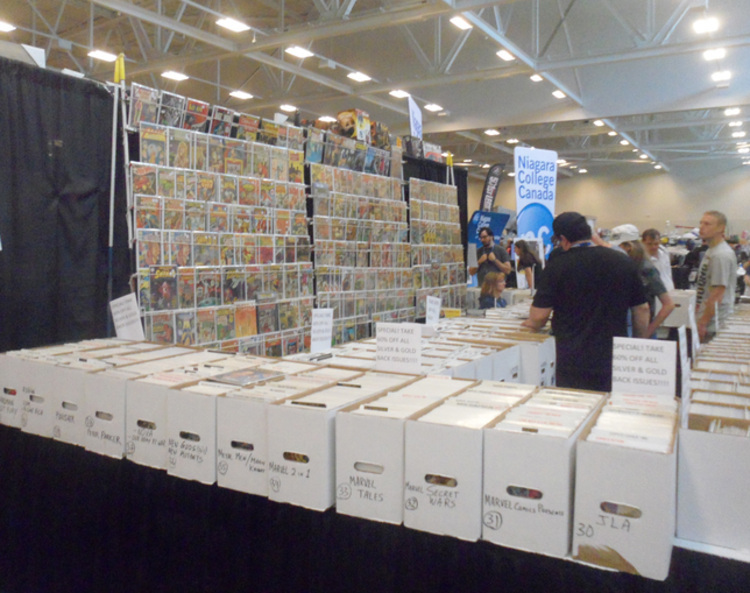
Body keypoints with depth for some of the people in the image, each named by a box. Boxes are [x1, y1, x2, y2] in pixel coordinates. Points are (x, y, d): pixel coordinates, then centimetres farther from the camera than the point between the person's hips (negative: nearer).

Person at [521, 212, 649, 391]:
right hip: (615, 361, 4)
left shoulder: (557, 265, -11)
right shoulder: (624, 262, 2)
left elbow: (539, 315, -11)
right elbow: (642, 309, 7)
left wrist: (531, 324, 12)